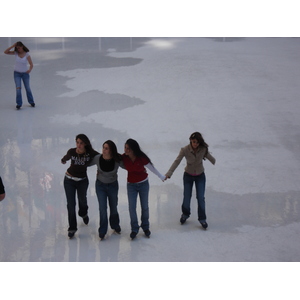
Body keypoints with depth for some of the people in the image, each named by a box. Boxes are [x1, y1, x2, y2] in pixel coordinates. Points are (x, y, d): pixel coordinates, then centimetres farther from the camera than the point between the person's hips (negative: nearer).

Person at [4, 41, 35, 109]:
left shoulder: (27, 54, -14)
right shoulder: (15, 53, -7)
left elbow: (31, 65, -16)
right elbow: (5, 52, -17)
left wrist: (30, 69, -33)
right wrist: (12, 46, -24)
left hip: (25, 73, -1)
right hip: (17, 73, 1)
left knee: (28, 88, 13)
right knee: (18, 88, -14)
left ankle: (31, 102, 31)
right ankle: (19, 104, -11)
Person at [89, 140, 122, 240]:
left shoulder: (117, 160, -25)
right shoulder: (98, 158, -24)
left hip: (113, 185, 1)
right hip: (100, 185, -1)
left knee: (114, 207, 17)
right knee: (102, 208, -2)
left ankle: (115, 226, 44)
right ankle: (102, 231, 17)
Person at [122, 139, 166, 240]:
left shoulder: (141, 158, -21)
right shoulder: (123, 157, -17)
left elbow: (152, 168, -7)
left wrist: (162, 177, 5)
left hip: (143, 184, -1)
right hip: (131, 185, 1)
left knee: (145, 206, 9)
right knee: (132, 207, -6)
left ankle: (145, 227, 28)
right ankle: (134, 229, 10)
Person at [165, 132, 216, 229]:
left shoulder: (203, 149, -19)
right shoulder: (185, 150, -23)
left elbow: (211, 158, -2)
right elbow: (177, 161, -25)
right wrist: (169, 173, -32)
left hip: (200, 176, 1)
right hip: (188, 176, 0)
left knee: (200, 198, -5)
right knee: (186, 197, 0)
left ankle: (202, 219, 12)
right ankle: (185, 214, 29)